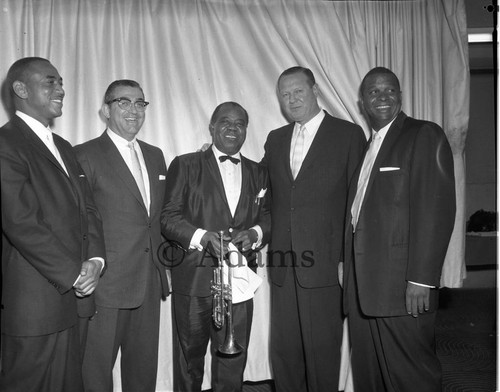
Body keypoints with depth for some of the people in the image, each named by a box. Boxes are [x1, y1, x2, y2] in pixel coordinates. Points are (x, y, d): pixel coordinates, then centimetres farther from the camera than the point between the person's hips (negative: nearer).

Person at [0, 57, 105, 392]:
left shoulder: (64, 147, 17)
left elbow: (88, 208, 12)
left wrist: (95, 258, -4)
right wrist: (74, 274, -14)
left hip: (76, 296, 7)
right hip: (35, 304, -7)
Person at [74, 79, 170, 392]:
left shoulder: (155, 155, 13)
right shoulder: (85, 155, -6)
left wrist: (162, 265, 11)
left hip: (150, 281, 6)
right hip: (106, 284, -5)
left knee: (144, 367, 17)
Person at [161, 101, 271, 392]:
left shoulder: (258, 173, 13)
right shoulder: (185, 165, 2)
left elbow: (267, 217, 11)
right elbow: (169, 217, -4)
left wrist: (255, 233, -11)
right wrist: (204, 237, -20)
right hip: (194, 278, -2)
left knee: (234, 361, 10)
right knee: (190, 358, 13)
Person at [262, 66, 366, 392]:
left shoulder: (349, 134, -2)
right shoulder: (275, 139, 14)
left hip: (324, 265, -4)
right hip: (282, 265, 5)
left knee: (322, 350, 8)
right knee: (283, 350, 15)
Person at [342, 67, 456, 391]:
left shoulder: (425, 135, -2)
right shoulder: (366, 146, 19)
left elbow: (437, 209, -12)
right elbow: (359, 212, 14)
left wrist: (421, 279, -17)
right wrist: (350, 275, 9)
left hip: (402, 283, -6)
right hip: (364, 285, 7)